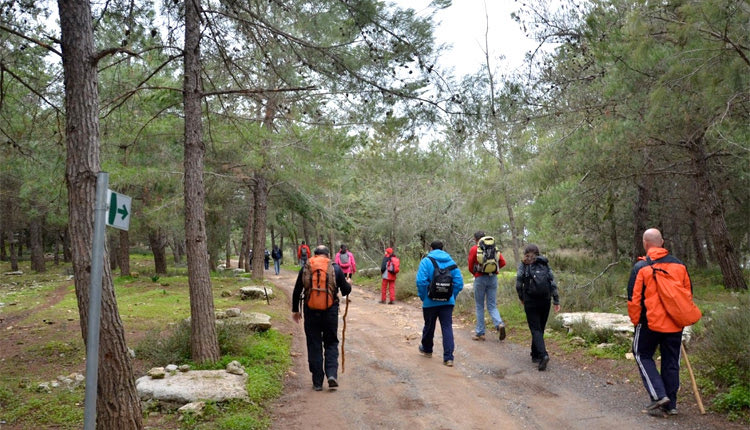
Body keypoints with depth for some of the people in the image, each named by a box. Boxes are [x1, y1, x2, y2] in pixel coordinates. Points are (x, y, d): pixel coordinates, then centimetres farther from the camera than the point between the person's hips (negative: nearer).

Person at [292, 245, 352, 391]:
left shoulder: (305, 268, 3)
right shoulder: (335, 268, 1)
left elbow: (296, 291, 7)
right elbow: (346, 290, 5)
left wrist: (295, 310, 18)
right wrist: (349, 284, 28)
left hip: (310, 311, 1)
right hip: (330, 312, 0)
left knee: (314, 346, 9)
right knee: (331, 344, 13)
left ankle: (317, 382, 11)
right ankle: (332, 374, -3)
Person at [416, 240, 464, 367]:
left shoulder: (426, 261, -5)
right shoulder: (451, 262, 7)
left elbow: (421, 281, -16)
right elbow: (459, 283, 3)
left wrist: (423, 297, -3)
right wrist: (451, 296, 12)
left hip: (431, 302, -2)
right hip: (448, 302, 2)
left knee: (429, 326, 16)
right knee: (447, 327, 2)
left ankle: (427, 349, 38)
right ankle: (448, 357, -6)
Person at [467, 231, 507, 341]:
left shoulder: (474, 249, -2)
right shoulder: (494, 248, 9)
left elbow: (470, 267, -2)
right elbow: (503, 262, 5)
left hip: (480, 278, -3)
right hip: (493, 278, 3)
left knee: (479, 306, 7)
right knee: (492, 305, 8)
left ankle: (480, 333, 9)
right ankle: (499, 324, -18)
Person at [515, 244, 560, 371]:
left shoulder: (523, 265, 1)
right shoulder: (545, 264, 10)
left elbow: (518, 284, -4)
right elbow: (553, 283, 3)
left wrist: (521, 297, 11)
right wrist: (556, 301, 4)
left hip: (530, 301, -3)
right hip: (545, 301, 4)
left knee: (535, 329, -3)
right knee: (540, 328, 16)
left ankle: (543, 355, -21)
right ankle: (535, 355, 25)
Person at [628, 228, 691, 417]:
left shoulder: (640, 267, -10)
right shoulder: (679, 265, 5)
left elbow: (633, 298, -10)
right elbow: (688, 292, 13)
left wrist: (635, 321, 3)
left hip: (650, 322, -4)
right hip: (675, 324, 4)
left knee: (643, 355, 12)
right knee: (671, 362, 12)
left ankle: (659, 395, -1)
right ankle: (671, 404, 19)